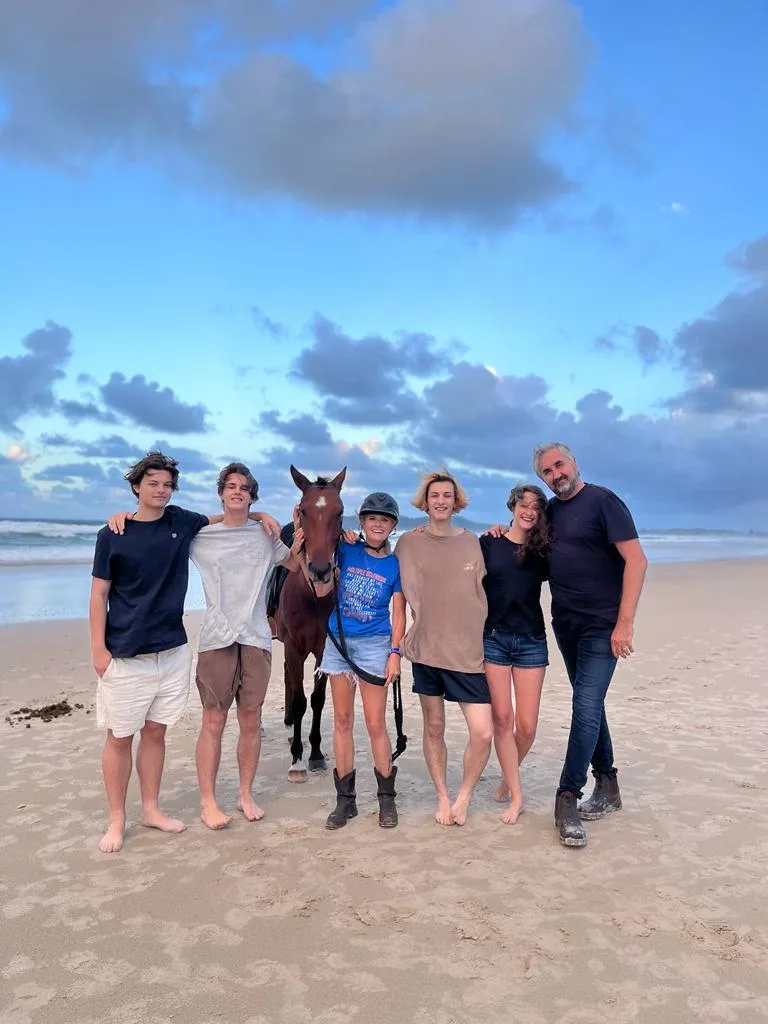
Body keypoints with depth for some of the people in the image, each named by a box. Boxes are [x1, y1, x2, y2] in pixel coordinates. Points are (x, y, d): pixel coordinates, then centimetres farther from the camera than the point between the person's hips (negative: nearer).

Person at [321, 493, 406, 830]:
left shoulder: (395, 564, -2)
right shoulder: (347, 550, 1)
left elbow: (398, 614, -2)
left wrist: (395, 653, -11)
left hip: (374, 646, -2)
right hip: (338, 642, 3)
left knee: (375, 725, 1)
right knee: (342, 721, 10)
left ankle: (387, 798, 17)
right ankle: (345, 798, 21)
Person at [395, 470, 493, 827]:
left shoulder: (472, 542, 5)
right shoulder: (409, 542, 1)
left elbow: (483, 592, 10)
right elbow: (410, 591, 0)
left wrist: (484, 634, 6)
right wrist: (419, 625, -7)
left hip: (468, 650, 1)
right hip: (427, 649, 0)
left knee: (483, 733, -6)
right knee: (433, 727, 11)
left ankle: (464, 796, 19)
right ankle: (443, 798, 30)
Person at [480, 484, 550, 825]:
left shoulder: (543, 551, 5)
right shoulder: (489, 543, 1)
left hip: (531, 641, 2)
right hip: (493, 638, -1)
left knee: (527, 725, 1)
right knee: (502, 719, -1)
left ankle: (508, 777, 29)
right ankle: (516, 795, 13)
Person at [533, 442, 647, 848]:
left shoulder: (602, 501, -11)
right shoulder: (549, 511, 9)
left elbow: (636, 560, -16)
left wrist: (625, 622, -22)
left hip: (602, 625, -7)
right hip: (566, 623, 7)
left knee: (586, 704, -11)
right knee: (589, 704, 14)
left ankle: (568, 798, -4)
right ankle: (607, 785, 27)